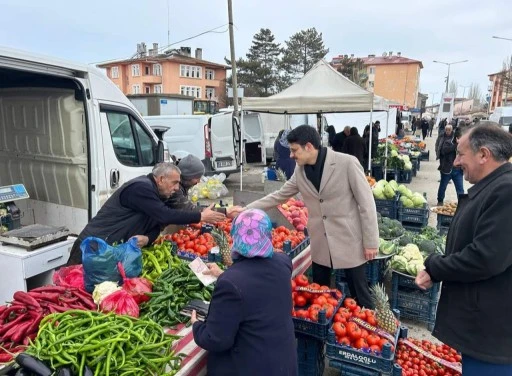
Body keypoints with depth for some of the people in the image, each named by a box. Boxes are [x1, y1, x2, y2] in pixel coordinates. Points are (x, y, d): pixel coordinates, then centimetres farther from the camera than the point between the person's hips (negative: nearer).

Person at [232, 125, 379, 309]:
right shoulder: (300, 171, 1)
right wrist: (246, 209, 4)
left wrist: (370, 242, -11)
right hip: (320, 244, 5)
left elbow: (366, 203, -12)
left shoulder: (347, 163, -15)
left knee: (360, 296, 9)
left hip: (349, 240, -5)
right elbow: (279, 196, 9)